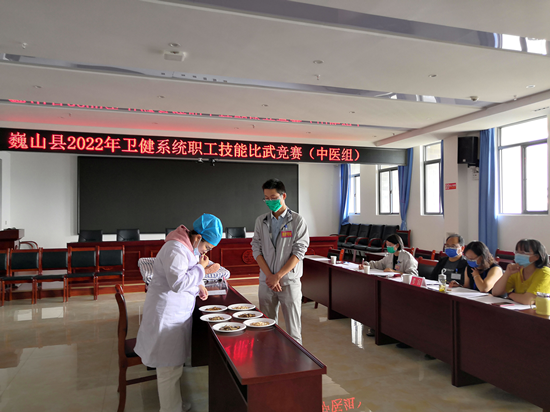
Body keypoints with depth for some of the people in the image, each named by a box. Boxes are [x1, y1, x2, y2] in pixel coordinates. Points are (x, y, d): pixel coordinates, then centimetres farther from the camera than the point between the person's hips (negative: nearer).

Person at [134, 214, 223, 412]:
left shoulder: (188, 247, 10)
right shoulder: (176, 249, -22)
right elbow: (177, 283, -29)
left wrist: (198, 286, 6)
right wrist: (200, 268, -19)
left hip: (177, 311, 10)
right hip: (167, 314, -10)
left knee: (172, 364, 22)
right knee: (170, 368, 2)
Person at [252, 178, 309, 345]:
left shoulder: (297, 220, -3)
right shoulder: (261, 220, 8)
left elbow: (299, 252, -8)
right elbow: (256, 249, 3)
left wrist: (278, 276, -13)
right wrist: (269, 275, -9)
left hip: (289, 281, -3)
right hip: (266, 281, 3)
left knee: (293, 329, 2)